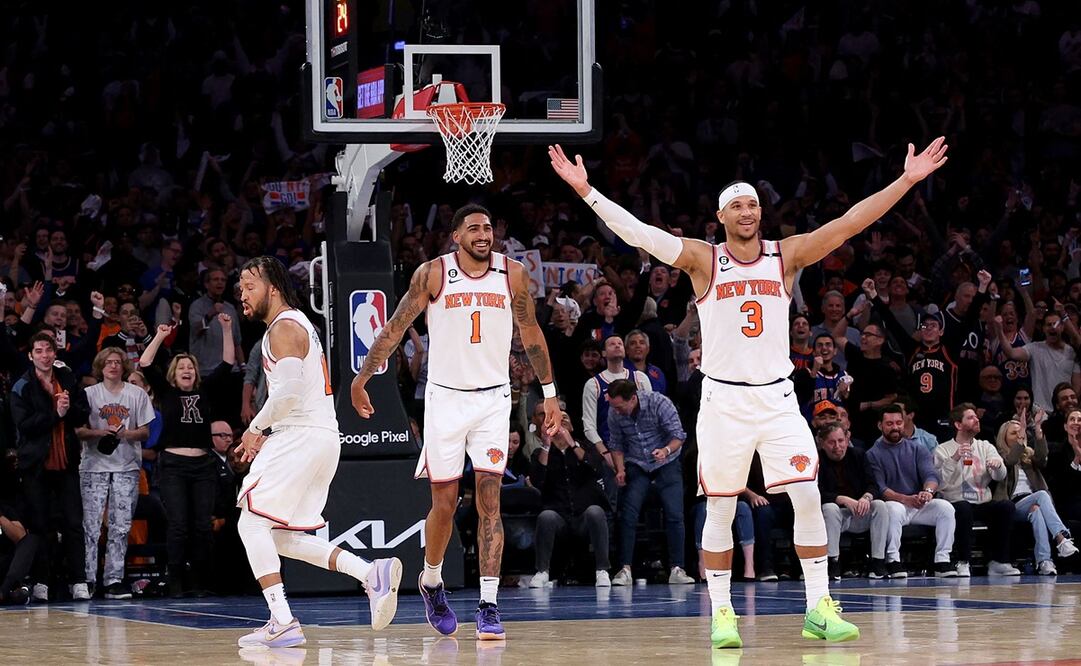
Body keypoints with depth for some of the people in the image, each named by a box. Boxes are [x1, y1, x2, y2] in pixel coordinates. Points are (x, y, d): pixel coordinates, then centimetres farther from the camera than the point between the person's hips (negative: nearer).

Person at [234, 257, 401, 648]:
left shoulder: (283, 327, -10)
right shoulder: (297, 324, 24)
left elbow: (289, 390, -22)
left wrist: (256, 429, -10)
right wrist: (265, 435, 20)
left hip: (302, 437, -10)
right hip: (320, 436, 10)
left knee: (252, 522, -10)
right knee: (281, 536, 12)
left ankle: (282, 623, -16)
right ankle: (372, 573, 3)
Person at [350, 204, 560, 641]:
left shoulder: (512, 274, 0)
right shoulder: (432, 274, -5)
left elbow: (531, 333, 11)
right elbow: (396, 327, 1)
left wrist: (549, 393, 11)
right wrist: (362, 378, -2)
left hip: (493, 399, 1)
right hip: (445, 397, -1)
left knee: (489, 502, -8)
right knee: (444, 503, 4)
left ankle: (489, 606, -9)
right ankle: (431, 582, 31)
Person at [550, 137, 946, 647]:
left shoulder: (787, 256, 3)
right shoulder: (703, 260, -2)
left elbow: (849, 223, -2)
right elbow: (637, 233, -11)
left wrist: (907, 180, -8)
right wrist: (585, 190, -20)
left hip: (777, 398, 1)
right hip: (723, 399, -1)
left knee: (808, 497, -7)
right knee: (720, 509, 2)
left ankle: (820, 609, 0)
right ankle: (722, 614, 10)